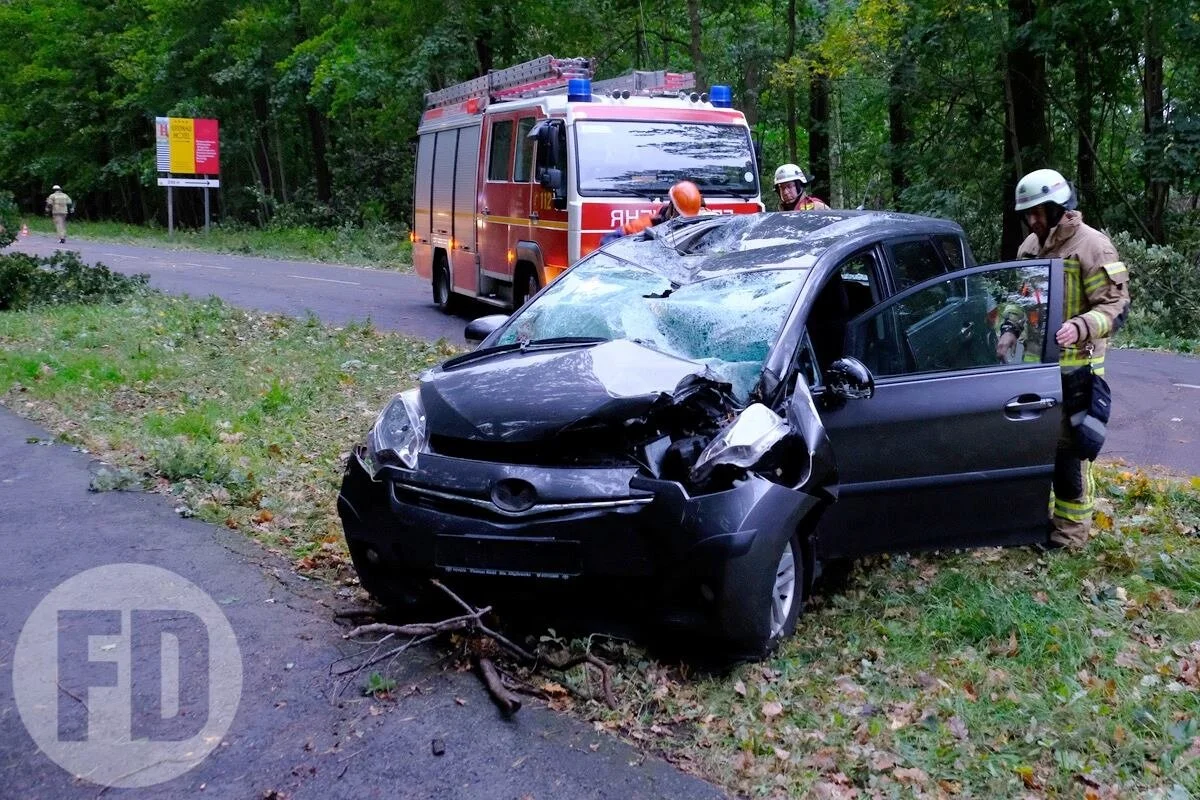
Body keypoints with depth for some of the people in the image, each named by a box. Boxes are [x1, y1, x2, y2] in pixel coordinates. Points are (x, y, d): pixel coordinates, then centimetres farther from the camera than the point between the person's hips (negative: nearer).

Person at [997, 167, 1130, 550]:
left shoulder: (1092, 246, -13)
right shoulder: (1030, 245, 11)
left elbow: (1116, 306, -16)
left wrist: (1080, 327, -34)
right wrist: (1010, 329, 5)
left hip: (1074, 368, -8)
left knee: (1069, 447, -2)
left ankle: (1071, 529, 8)